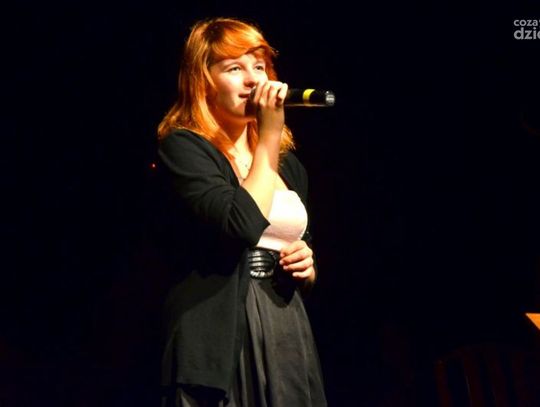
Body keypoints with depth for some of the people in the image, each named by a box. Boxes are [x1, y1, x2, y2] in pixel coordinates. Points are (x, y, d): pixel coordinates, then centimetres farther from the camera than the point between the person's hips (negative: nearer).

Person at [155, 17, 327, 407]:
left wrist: (307, 266, 1)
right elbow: (242, 226, -22)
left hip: (289, 341, 6)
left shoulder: (289, 164, 14)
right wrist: (270, 134, -14)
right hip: (220, 342, -6)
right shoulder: (183, 147, -6)